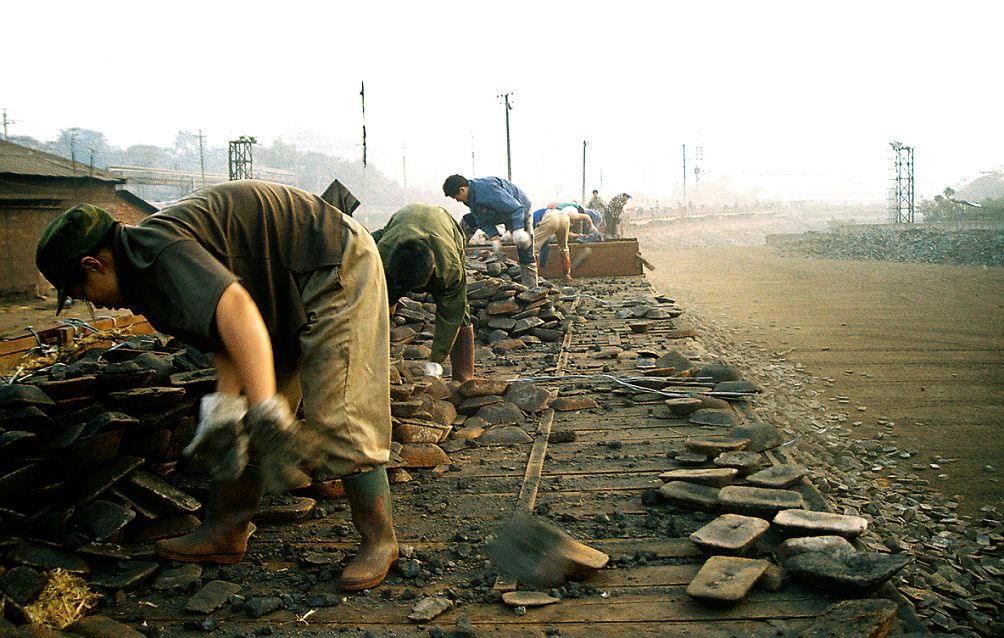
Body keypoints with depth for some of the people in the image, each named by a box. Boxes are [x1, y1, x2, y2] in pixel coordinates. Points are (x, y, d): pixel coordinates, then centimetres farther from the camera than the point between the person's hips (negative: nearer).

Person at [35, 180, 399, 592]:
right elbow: (227, 344, 4)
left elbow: (235, 312, -41)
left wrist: (268, 417, -47)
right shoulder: (147, 272, 8)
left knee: (338, 419, -13)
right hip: (290, 293, 11)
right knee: (240, 420, 11)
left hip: (336, 271, -10)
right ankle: (225, 533, 21)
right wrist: (223, 413, -10)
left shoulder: (156, 246, -24)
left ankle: (380, 540, 2)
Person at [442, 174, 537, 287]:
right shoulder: (471, 197, -7)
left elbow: (515, 207, -37)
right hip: (500, 214, 9)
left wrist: (517, 230, -41)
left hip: (520, 213, -9)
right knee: (467, 222, 7)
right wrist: (494, 237, -17)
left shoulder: (487, 190, -37)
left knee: (525, 255, -13)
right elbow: (483, 221, -3)